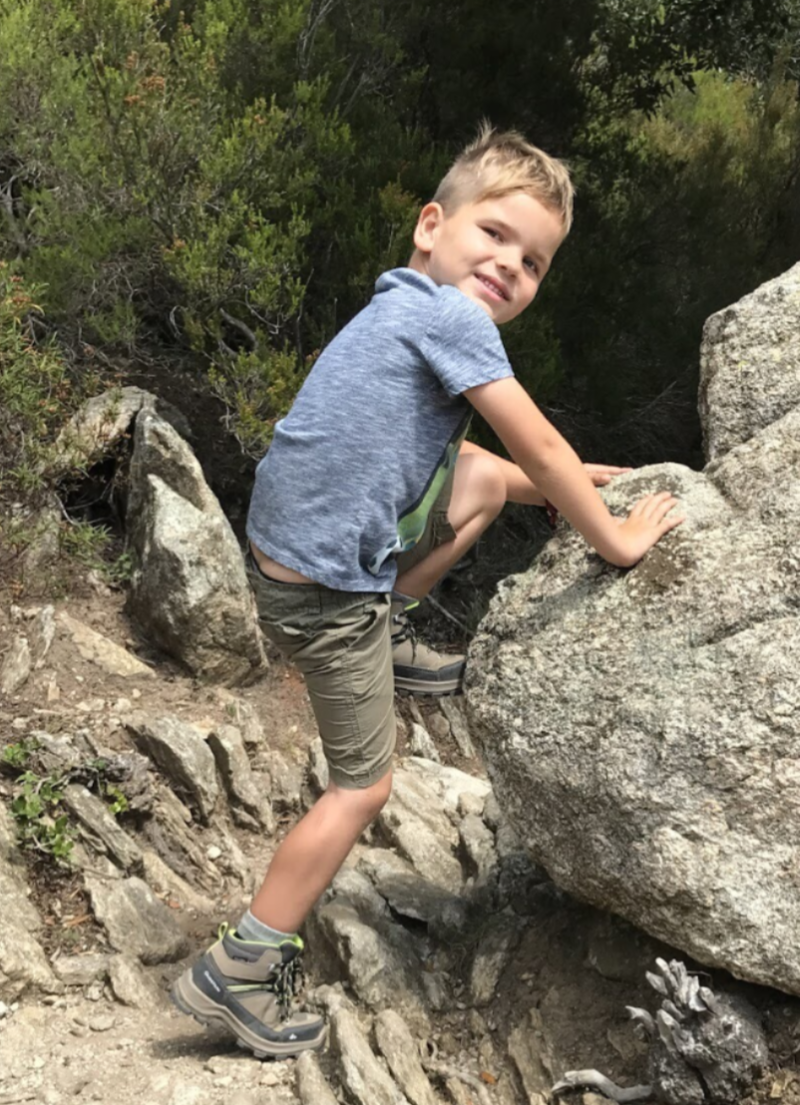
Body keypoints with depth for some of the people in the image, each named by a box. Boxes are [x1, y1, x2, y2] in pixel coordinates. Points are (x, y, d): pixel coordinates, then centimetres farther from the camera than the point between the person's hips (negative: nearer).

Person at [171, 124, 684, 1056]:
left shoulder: (406, 317, 14)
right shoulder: (450, 314, -15)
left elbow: (505, 463, 23)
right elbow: (540, 448, -12)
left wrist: (566, 482, 18)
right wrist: (615, 538, 0)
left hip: (307, 550, 9)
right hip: (322, 590, -9)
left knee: (482, 481, 16)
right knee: (362, 787, 4)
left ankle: (388, 637, 22)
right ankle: (238, 972, 15)